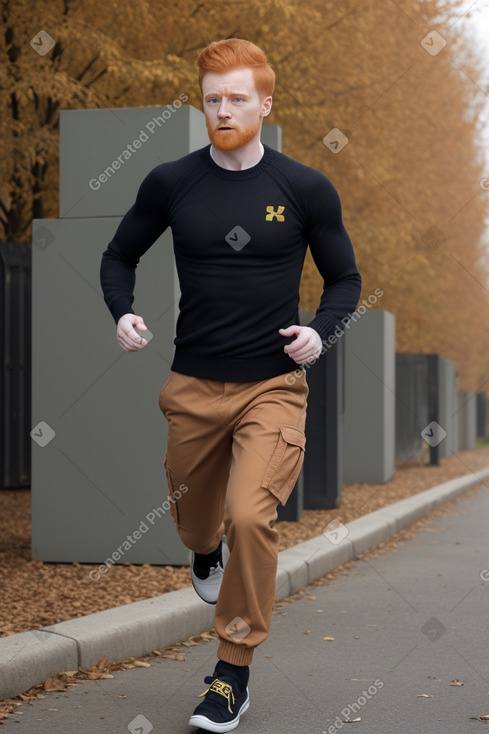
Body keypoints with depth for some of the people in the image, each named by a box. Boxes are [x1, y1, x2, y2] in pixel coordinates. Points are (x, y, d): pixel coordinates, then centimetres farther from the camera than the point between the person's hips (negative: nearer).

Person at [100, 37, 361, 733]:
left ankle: (235, 670, -1)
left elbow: (345, 279, 7)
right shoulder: (171, 183, 1)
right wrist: (123, 313, -7)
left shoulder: (306, 189, -3)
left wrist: (319, 331, -13)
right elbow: (119, 257, 13)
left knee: (250, 516, -19)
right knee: (192, 516, 18)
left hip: (273, 387, -2)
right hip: (193, 387, 3)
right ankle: (207, 554, 58)